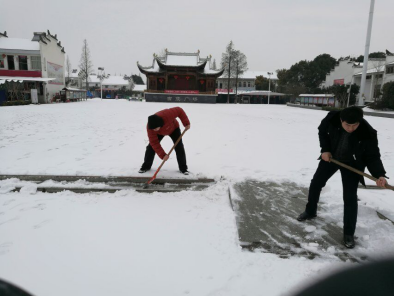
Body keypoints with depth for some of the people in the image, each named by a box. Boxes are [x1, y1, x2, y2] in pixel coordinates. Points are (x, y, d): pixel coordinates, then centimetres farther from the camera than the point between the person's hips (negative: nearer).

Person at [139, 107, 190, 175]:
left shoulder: (167, 114, -47)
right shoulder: (150, 127, -37)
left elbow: (179, 110, -31)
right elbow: (154, 143, -32)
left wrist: (186, 123, -29)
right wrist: (162, 155, -36)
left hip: (173, 128, -1)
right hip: (159, 133, 1)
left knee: (179, 147, -10)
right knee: (151, 146, -10)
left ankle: (183, 168, 1)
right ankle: (146, 166, 7)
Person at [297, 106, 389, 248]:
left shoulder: (368, 134, -32)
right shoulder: (332, 118, -28)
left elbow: (373, 157, -23)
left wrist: (379, 175, -40)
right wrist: (325, 149, -14)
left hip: (352, 164, -3)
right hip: (330, 156, 3)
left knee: (350, 198, -7)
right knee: (315, 183, 12)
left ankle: (348, 234, 9)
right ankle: (310, 212, 36)